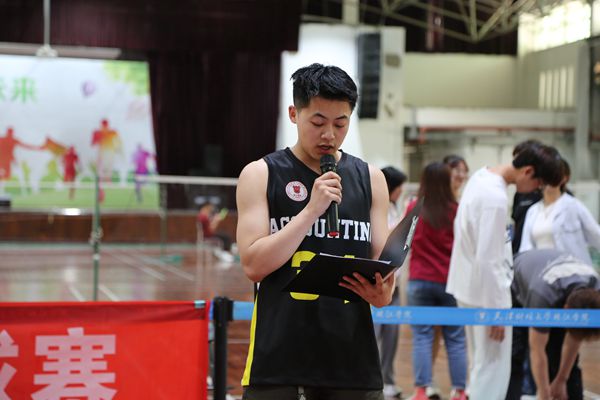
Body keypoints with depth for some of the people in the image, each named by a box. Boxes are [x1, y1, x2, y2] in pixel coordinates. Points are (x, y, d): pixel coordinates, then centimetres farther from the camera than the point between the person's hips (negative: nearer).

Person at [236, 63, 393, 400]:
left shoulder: (370, 179, 10)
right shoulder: (261, 175, 2)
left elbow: (384, 266, 11)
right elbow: (253, 265, -8)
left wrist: (381, 291, -13)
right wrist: (312, 210, -15)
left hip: (351, 353, 3)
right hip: (278, 356, -3)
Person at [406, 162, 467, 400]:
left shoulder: (413, 209, -2)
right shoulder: (456, 211, -6)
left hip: (420, 280, 0)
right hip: (450, 281, 0)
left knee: (422, 336, 3)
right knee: (455, 338, 6)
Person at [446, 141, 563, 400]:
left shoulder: (481, 176, 5)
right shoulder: (496, 198, -24)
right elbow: (488, 260, -24)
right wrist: (496, 312, -19)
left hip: (468, 287, 10)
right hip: (486, 293, -10)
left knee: (482, 363, 18)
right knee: (493, 369, -4)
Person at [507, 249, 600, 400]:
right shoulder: (543, 296, -45)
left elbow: (574, 340, -16)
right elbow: (537, 352, -35)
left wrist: (561, 380, -9)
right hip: (518, 287, -4)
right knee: (514, 355, -17)